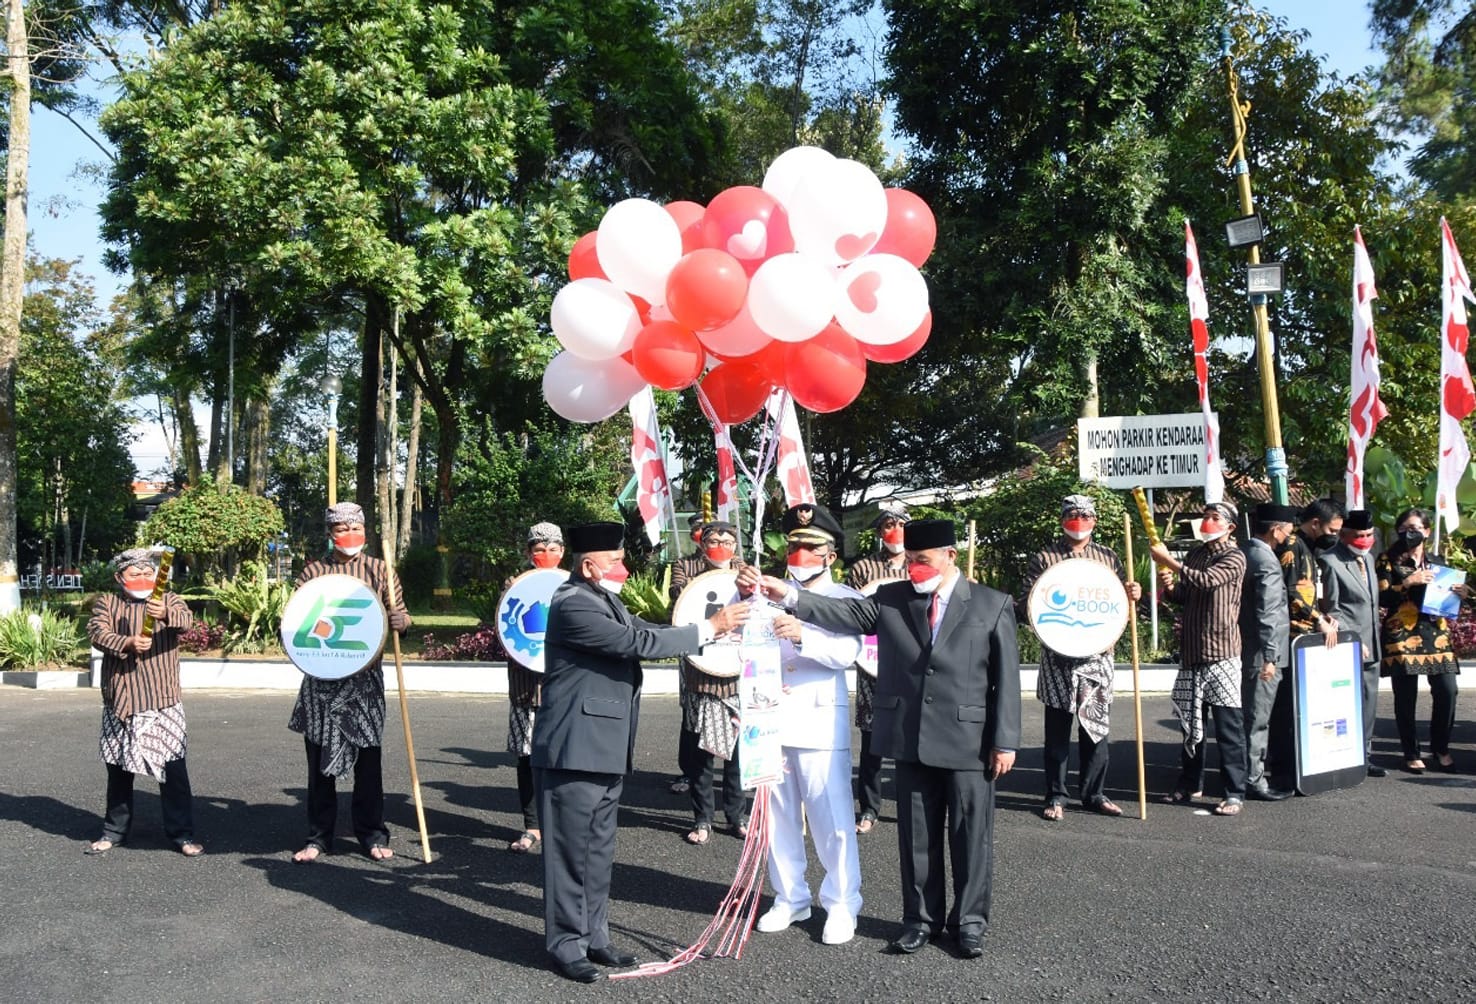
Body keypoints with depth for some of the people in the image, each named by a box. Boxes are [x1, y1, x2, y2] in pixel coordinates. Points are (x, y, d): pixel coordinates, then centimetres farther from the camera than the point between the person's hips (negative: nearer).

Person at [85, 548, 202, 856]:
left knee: (173, 768, -3)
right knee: (118, 769, 14)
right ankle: (115, 830, 28)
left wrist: (166, 614, -40)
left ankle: (182, 833, 5)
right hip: (120, 702, 2)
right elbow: (97, 633, -11)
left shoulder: (168, 600, 4)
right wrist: (126, 643, -30)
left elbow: (186, 620, -17)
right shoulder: (107, 603, 6)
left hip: (163, 703, -1)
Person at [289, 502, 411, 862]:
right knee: (319, 759, 6)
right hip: (322, 677, 1)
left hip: (364, 676, -1)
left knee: (368, 758, 4)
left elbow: (402, 615, 4)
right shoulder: (314, 571, 4)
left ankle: (372, 834, 15)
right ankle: (318, 836, 17)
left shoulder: (378, 570, 3)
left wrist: (400, 620, -19)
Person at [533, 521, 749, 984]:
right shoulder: (573, 604, -19)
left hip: (604, 750, 10)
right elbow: (639, 643, -24)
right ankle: (567, 945, 12)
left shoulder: (606, 600, 13)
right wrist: (709, 628, -19)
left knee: (598, 851, 16)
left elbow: (646, 631, 10)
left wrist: (713, 622, -1)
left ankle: (593, 936, 27)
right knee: (571, 851, 1)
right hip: (574, 751, -10)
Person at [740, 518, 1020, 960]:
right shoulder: (891, 598, 6)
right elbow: (844, 612, -6)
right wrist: (786, 593, -20)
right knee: (917, 836, 12)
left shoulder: (993, 605, -1)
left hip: (969, 742, -2)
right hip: (910, 741, 2)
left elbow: (1006, 678, -2)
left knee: (971, 836, 7)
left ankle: (969, 920, 23)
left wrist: (1005, 742, -6)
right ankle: (922, 918, 26)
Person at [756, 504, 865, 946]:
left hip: (820, 723, -4)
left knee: (832, 819, -2)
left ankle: (842, 905, 13)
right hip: (772, 720, 4)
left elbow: (846, 652, -16)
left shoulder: (845, 599, 1)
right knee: (778, 817, 12)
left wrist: (801, 636, -32)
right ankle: (790, 898, 26)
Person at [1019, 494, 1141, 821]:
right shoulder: (1044, 559, 1)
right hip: (1058, 657, -2)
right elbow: (1024, 605, 2)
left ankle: (1094, 793, 21)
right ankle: (1055, 796, 13)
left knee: (1096, 726, 8)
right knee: (1057, 730, 4)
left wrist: (1132, 594, -5)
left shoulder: (1107, 557, 10)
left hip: (1098, 655, 3)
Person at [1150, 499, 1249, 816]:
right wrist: (1169, 587, -1)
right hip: (1191, 651, 7)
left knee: (1228, 725, -4)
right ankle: (1190, 784, 24)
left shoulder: (1234, 557, -6)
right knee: (1190, 721, 13)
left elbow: (1206, 581, -23)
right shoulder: (1195, 555, 16)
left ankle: (1235, 793, 2)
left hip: (1221, 653, -7)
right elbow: (1182, 596, 21)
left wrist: (1167, 560, -19)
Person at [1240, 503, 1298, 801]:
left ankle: (1247, 774, 25)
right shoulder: (1267, 563, -18)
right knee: (1257, 720, -2)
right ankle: (1253, 782, 4)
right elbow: (1268, 615, -21)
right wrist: (1270, 657, -20)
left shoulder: (1243, 553, 11)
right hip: (1260, 654, -9)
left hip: (1244, 650, 9)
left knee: (1250, 717, 17)